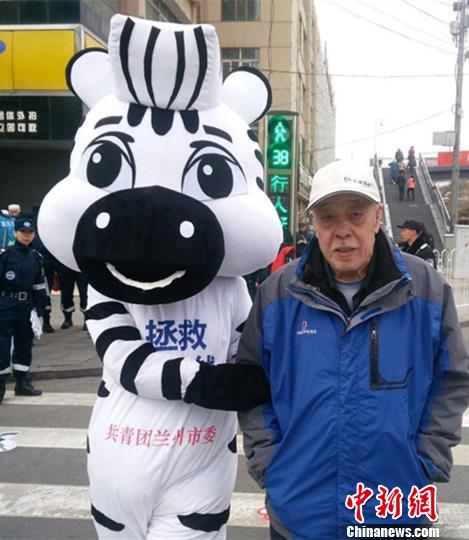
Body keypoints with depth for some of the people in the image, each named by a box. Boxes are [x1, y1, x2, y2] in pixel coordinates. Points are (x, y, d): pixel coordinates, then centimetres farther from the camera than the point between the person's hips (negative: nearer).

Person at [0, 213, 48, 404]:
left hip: (27, 304, 5)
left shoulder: (36, 257, 9)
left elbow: (39, 285, 14)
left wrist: (40, 307, 12)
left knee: (25, 343, 12)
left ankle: (22, 382, 23)